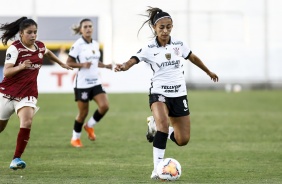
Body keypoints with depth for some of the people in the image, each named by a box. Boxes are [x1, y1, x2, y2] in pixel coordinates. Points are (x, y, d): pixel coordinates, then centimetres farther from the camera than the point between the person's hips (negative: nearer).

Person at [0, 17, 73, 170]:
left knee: (27, 123, -23)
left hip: (27, 94, 3)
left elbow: (48, 53, 29)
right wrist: (20, 67, -40)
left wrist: (62, 63, 38)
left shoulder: (40, 46, 2)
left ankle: (16, 159, -17)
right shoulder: (15, 48, -14)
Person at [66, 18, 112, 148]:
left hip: (95, 81, 5)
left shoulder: (96, 44, 8)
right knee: (83, 112, 1)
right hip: (82, 83, -5)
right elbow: (68, 63, -8)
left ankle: (89, 126, 15)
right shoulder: (78, 45, -10)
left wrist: (106, 66, 6)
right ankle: (75, 138, 22)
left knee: (104, 106, -11)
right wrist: (82, 65, -22)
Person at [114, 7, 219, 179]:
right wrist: (123, 66, -50)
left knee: (183, 140, 2)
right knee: (163, 123, -34)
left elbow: (193, 58, 18)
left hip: (179, 94, 4)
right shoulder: (149, 49, -11)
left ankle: (156, 125, 32)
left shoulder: (179, 44, 0)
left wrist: (209, 72, 32)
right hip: (159, 93, -4)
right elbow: (133, 60, -26)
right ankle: (157, 168, -26)